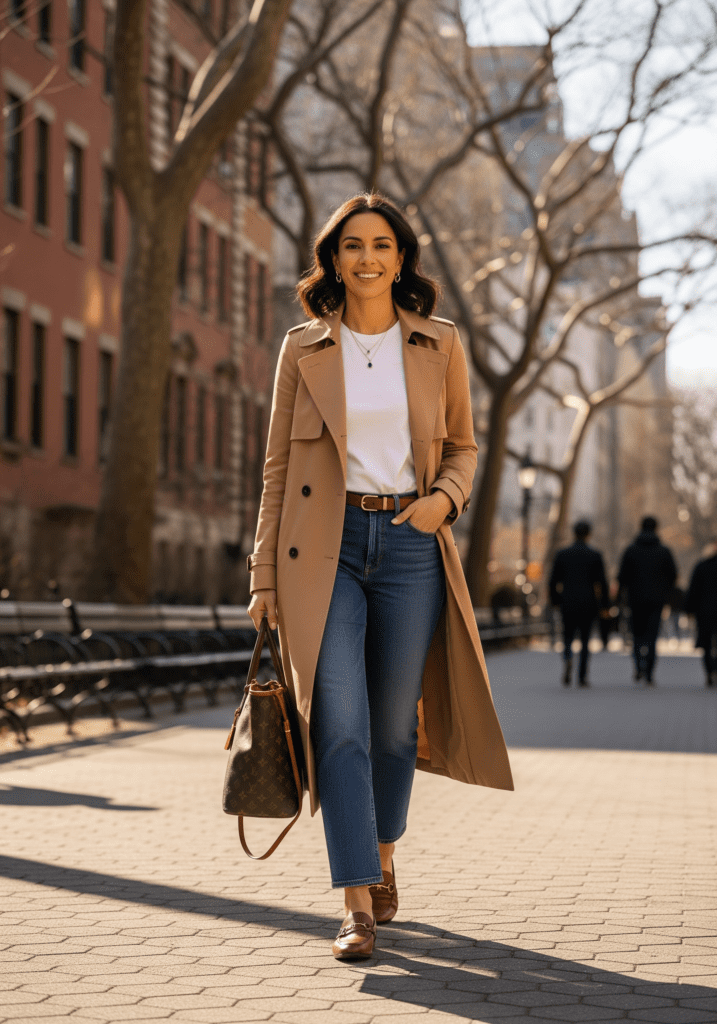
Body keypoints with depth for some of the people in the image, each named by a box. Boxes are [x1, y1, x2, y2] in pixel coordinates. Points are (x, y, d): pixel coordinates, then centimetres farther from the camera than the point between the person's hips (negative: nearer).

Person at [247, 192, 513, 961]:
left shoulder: (439, 346, 6)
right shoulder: (303, 350, 4)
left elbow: (461, 446, 16)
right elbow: (277, 466, 6)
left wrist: (444, 496, -7)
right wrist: (265, 577, 2)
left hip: (409, 546, 1)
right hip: (324, 550, -1)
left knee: (394, 722, 8)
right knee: (339, 720, -12)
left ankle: (382, 857, 35)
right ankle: (356, 905, -10)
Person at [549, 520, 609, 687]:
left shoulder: (562, 554, 1)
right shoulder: (595, 555, -4)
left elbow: (554, 580, 2)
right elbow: (601, 582, -5)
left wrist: (555, 601, 14)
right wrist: (604, 604, 4)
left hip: (568, 603, 1)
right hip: (588, 603, -1)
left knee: (568, 637, 11)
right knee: (585, 640, 10)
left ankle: (567, 660, -21)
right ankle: (582, 676, 6)